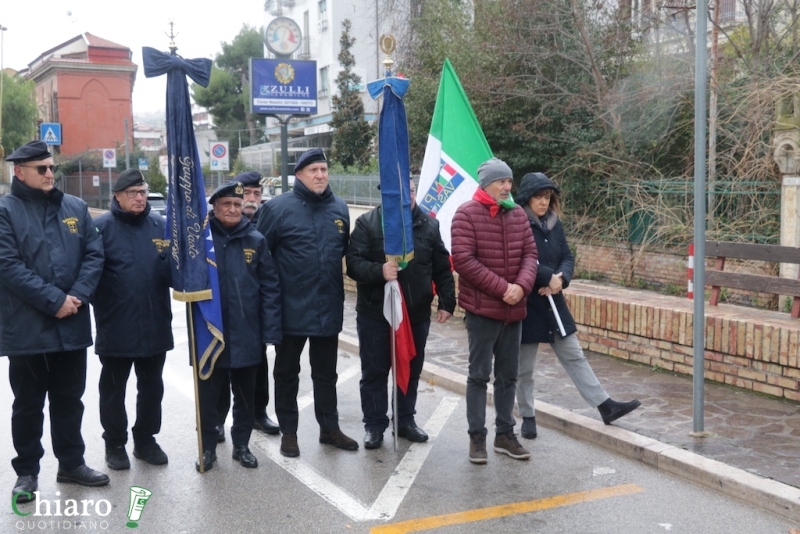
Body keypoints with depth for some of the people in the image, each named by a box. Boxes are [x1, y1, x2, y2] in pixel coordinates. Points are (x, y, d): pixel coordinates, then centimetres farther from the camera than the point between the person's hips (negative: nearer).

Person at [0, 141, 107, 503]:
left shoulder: (75, 208, 8)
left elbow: (94, 254, 4)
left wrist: (78, 295, -12)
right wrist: (54, 300, -19)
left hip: (72, 325, 4)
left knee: (70, 399, 14)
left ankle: (72, 463, 28)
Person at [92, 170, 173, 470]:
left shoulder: (160, 225, 6)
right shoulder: (102, 227, -7)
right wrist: (100, 305, -15)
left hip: (155, 325, 4)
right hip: (115, 327, -4)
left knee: (151, 387, 15)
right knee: (113, 388, 11)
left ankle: (145, 439, 30)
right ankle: (115, 443, 26)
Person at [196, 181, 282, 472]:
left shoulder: (255, 240, 0)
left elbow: (270, 286, -1)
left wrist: (270, 330, -6)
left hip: (246, 333, 2)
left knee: (245, 394, 14)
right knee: (208, 394, 9)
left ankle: (241, 445, 29)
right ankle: (208, 447, 24)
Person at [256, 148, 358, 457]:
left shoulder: (339, 208, 4)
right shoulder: (278, 208, -9)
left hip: (329, 308, 4)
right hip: (291, 308, -4)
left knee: (326, 373, 15)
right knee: (287, 372, 11)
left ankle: (329, 428, 28)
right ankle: (288, 432, 24)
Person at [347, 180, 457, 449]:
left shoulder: (429, 224, 5)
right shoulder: (367, 223, -5)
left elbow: (442, 268, 9)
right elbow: (353, 263, -13)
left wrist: (446, 302, 4)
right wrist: (379, 271, -30)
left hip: (416, 313, 3)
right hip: (375, 313, -3)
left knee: (411, 370, 13)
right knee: (374, 371, 5)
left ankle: (406, 421, 28)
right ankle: (374, 425, 19)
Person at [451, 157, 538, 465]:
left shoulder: (518, 214, 8)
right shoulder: (467, 214, -8)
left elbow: (530, 254, 6)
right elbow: (463, 260, -16)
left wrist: (522, 286, -14)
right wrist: (502, 288, -18)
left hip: (514, 309, 5)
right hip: (482, 309, -5)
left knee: (508, 375, 12)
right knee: (479, 375, 2)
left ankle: (505, 434, 23)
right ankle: (477, 436, 12)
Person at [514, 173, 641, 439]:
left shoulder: (554, 224, 9)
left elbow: (568, 257, 7)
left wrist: (560, 279, -13)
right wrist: (549, 277, -19)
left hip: (553, 302, 6)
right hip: (526, 305, -6)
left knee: (575, 356, 10)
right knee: (524, 367, 7)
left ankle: (606, 405, 12)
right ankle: (527, 417, 20)